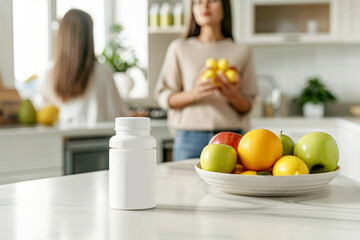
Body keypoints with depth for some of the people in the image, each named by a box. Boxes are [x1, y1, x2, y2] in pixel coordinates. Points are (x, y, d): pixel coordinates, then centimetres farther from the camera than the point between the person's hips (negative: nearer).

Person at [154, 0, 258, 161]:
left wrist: (232, 95, -13)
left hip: (231, 139, 0)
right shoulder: (179, 48, 10)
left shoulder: (241, 52, 10)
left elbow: (247, 107, 9)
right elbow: (164, 97, 4)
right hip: (189, 138, 0)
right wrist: (194, 93, -14)